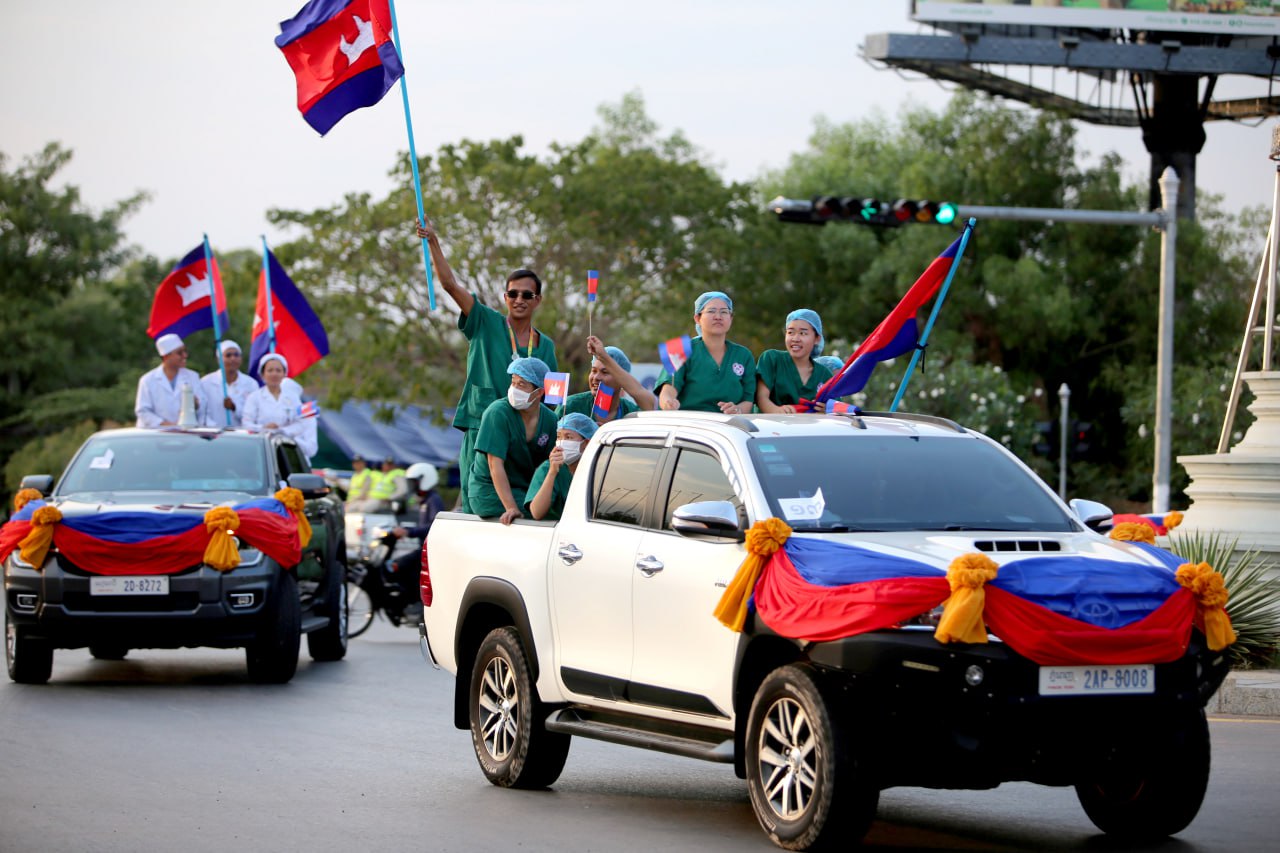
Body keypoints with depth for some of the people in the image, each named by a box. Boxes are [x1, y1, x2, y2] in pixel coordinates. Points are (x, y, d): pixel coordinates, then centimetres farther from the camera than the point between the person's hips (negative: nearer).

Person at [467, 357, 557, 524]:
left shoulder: (549, 420, 2)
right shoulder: (498, 412, -15)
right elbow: (495, 465, -21)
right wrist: (511, 508, -28)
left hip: (524, 489, 6)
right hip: (489, 490, -6)